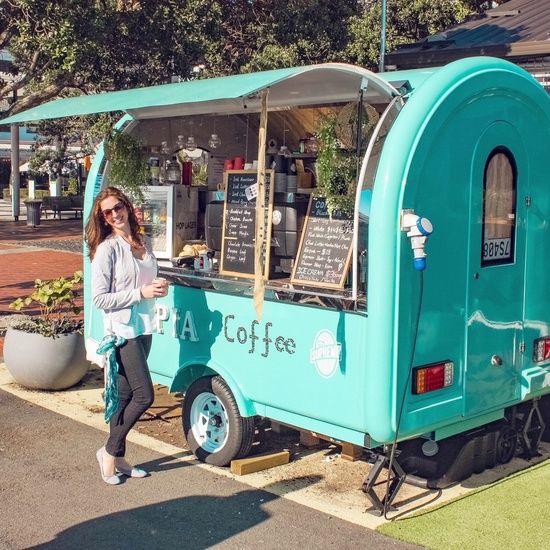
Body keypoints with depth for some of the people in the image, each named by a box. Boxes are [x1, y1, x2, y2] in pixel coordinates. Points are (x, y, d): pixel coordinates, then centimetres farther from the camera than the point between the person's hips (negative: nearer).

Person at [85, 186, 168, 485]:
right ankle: (109, 452, 9)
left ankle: (117, 458, 21)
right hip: (122, 331, -7)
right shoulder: (107, 249, -12)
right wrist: (141, 293, -18)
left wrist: (159, 287, 0)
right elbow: (99, 299, -14)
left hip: (144, 328, 7)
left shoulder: (144, 243, 9)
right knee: (144, 395, -9)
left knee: (125, 395, 12)